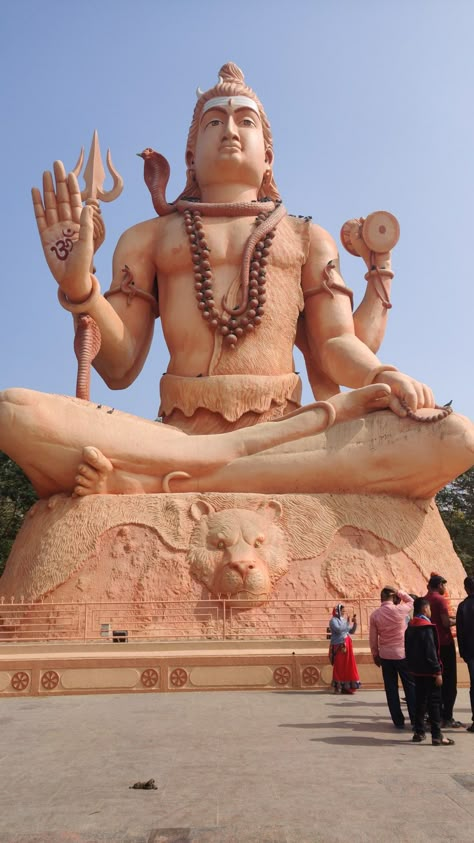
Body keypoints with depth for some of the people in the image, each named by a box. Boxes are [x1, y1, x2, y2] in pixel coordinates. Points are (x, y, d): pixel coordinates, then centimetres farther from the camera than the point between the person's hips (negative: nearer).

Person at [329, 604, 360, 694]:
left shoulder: (344, 620, 15)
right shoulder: (333, 620, -6)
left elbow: (352, 631, 17)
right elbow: (338, 629, -24)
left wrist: (355, 623, 3)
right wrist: (347, 624, -16)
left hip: (347, 646, 7)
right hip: (339, 647, -7)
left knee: (348, 666, 7)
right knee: (339, 667, -5)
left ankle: (347, 687, 13)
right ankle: (338, 687, 0)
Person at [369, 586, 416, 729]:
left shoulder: (375, 615, -4)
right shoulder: (399, 610, -11)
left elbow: (373, 638, 1)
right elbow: (411, 601, 12)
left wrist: (375, 655, 13)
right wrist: (399, 592, 4)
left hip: (385, 656, 2)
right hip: (402, 654, -2)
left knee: (391, 689, 10)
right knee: (410, 686, 10)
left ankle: (398, 721, 13)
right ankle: (415, 719, 12)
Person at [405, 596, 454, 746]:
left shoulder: (410, 627, 9)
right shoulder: (427, 627, -16)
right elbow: (431, 652, -20)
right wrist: (438, 672, -16)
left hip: (417, 670, 8)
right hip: (429, 671, -8)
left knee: (420, 700, 13)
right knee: (434, 702, -1)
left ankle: (419, 732, 17)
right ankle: (437, 736, 1)